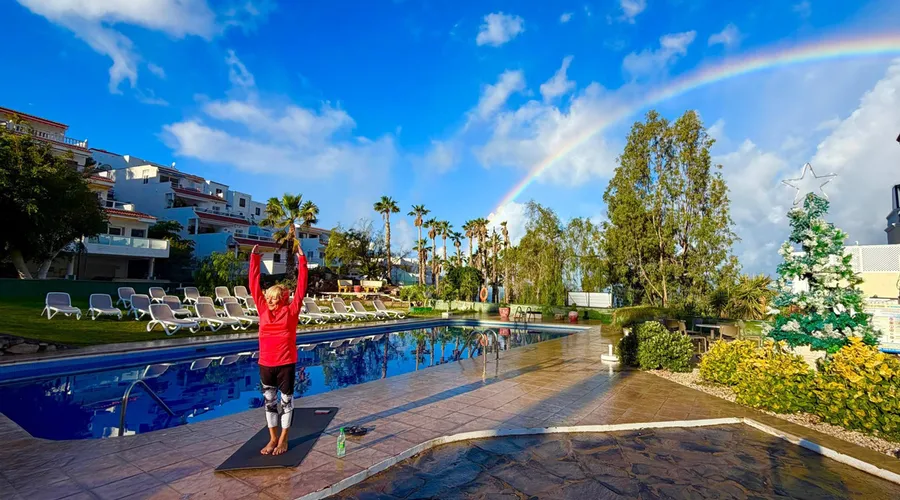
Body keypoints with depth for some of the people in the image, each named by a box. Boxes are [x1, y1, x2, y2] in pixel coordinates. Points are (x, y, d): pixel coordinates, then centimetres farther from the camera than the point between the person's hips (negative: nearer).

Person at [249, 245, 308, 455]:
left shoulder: (291, 310, -6)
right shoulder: (263, 309, 2)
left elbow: (301, 287, -9)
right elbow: (254, 285, 3)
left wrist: (301, 260, -12)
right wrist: (255, 257, 1)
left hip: (286, 363, -3)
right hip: (265, 364, 4)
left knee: (286, 400, 9)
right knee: (269, 401, 14)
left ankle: (283, 439, 23)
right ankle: (273, 438, 28)